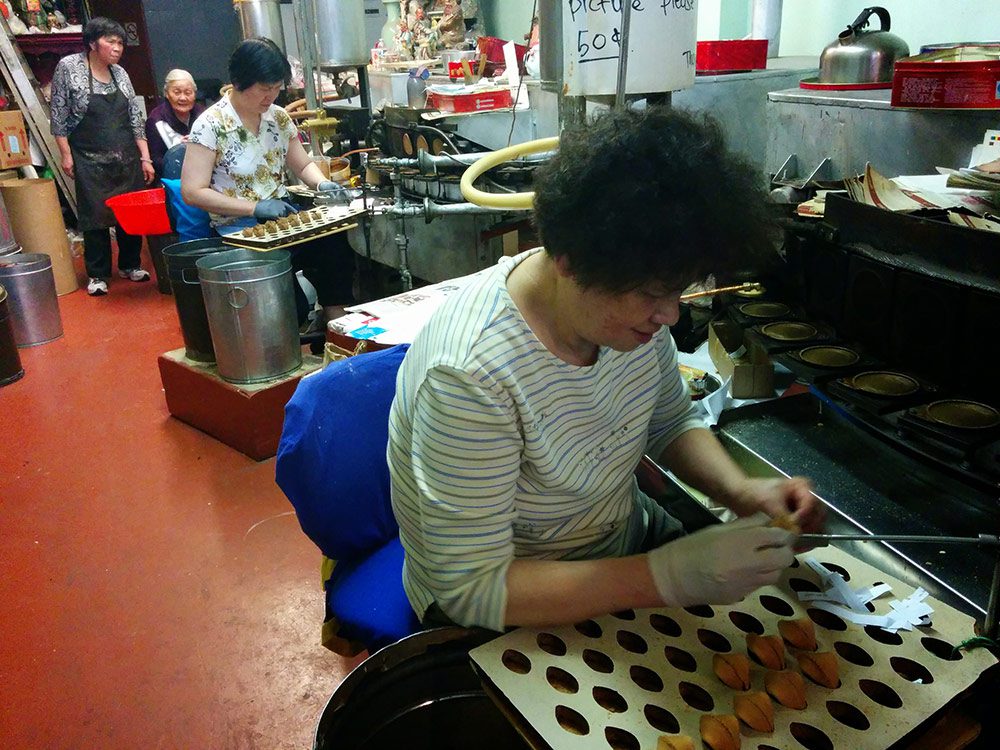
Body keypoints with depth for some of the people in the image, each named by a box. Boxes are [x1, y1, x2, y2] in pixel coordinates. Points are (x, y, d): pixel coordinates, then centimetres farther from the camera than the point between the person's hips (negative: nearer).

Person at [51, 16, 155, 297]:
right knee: (95, 216, -1)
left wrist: (145, 157, 2)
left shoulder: (120, 73, 7)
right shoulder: (68, 67, -4)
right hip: (90, 161, -4)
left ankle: (130, 265, 23)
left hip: (127, 158, 4)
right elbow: (59, 116, -4)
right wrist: (65, 154, -8)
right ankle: (98, 275, 10)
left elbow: (135, 117, 7)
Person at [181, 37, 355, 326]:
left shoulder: (279, 117, 8)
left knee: (336, 247, -24)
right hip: (237, 227, -5)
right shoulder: (211, 124, -9)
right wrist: (255, 207, -21)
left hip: (282, 216, 6)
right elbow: (193, 192, -13)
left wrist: (323, 184, -4)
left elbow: (303, 165, 20)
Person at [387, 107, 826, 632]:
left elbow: (671, 423, 8)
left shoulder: (630, 297, -10)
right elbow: (473, 589, -29)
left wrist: (738, 489, -12)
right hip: (507, 622, -6)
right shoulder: (472, 376, -33)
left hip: (625, 540, 7)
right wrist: (672, 576, -33)